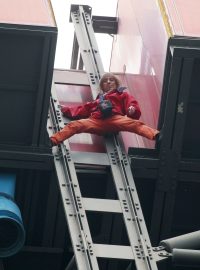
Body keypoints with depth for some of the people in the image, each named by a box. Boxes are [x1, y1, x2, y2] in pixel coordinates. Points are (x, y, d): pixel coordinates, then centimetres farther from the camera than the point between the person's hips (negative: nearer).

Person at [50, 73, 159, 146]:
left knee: (135, 123, -33)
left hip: (115, 118, -3)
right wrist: (65, 110, 34)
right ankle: (52, 140, -42)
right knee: (75, 125, -23)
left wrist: (132, 109, -11)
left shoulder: (122, 95, 32)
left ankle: (155, 135, -57)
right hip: (97, 121, 3)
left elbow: (131, 102, 14)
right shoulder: (98, 99, 42)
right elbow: (84, 109, 38)